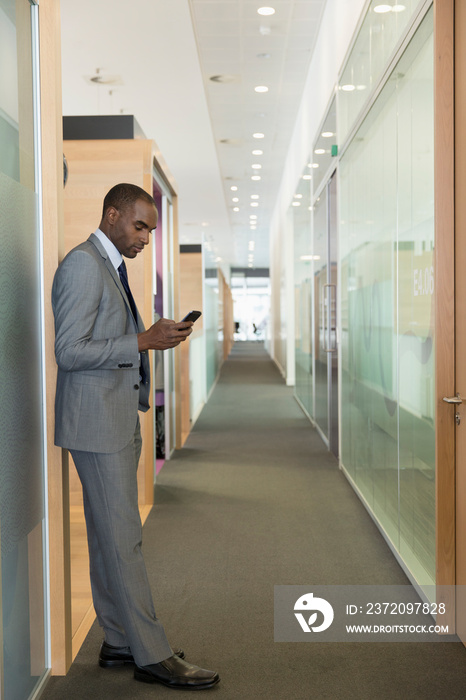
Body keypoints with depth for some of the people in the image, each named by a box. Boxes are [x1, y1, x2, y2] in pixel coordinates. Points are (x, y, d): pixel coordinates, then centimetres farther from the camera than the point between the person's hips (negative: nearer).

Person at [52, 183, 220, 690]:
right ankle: (152, 656, 5)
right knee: (123, 540, -4)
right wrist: (143, 341, -18)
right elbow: (69, 351, -20)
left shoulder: (110, 267, 19)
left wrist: (153, 336, 11)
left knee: (110, 538, 14)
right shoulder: (82, 264, -13)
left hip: (118, 421, 10)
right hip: (97, 424, -10)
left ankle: (119, 642, 24)